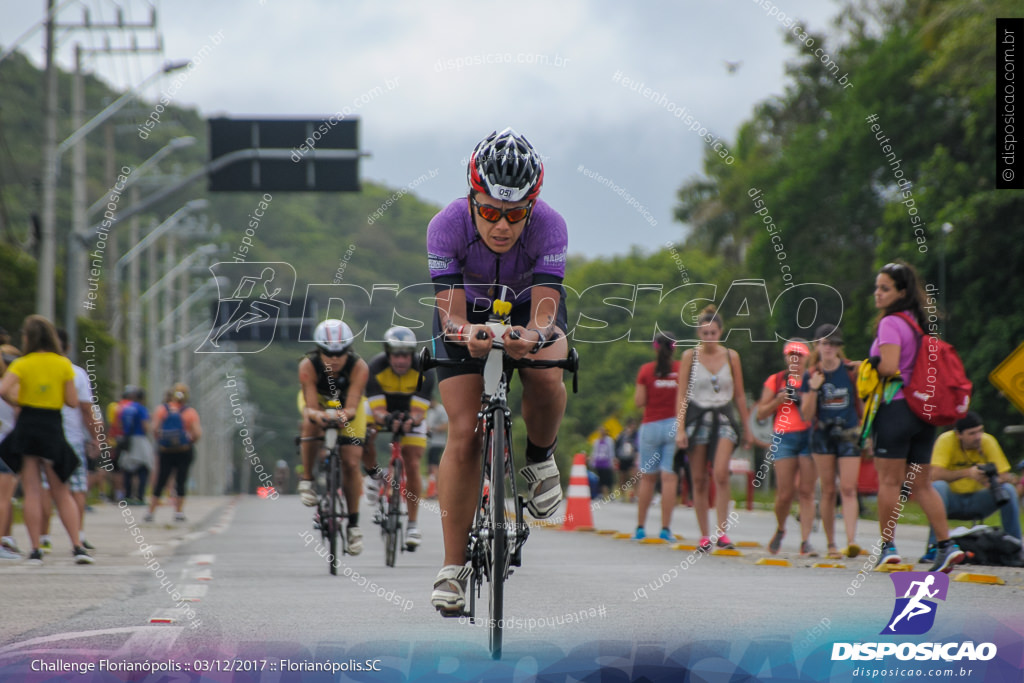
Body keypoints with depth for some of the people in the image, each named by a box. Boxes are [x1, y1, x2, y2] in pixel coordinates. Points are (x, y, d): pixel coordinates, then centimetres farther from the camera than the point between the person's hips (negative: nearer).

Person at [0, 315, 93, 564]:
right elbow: (73, 401, -1)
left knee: (32, 492, 1)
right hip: (53, 427, 2)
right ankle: (77, 547, 0)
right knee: (61, 493, 9)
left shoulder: (22, 364, -4)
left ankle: (35, 550, -3)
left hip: (27, 426, -2)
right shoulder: (63, 365, 1)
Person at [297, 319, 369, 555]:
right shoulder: (308, 366, -35)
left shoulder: (359, 367, -35)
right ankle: (307, 480, -19)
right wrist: (316, 414, -62)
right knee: (311, 423, -37)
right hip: (317, 398, 0)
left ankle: (353, 523, 5)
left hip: (348, 404, 0)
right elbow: (311, 407, -39)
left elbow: (352, 407, -42)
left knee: (351, 463, -10)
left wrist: (345, 415, -65)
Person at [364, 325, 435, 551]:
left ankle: (413, 523, 0)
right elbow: (377, 410, -36)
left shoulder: (423, 372, -29)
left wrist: (411, 420, -57)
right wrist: (386, 419, -59)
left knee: (412, 466, -12)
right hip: (382, 410, 1)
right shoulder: (375, 368, -31)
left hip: (411, 414, -1)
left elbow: (418, 412, -34)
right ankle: (374, 473, 5)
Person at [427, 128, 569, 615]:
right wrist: (465, 333, -57)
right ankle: (453, 566, -4)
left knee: (546, 377, -33)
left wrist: (532, 335, -61)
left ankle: (539, 459, -2)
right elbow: (450, 312, -35)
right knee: (464, 434, -11)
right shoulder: (447, 226, -32)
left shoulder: (549, 226, -32)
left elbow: (544, 311, -38)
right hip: (467, 316, 0)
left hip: (529, 309, 0)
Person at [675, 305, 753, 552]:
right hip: (697, 418, 0)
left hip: (723, 419, 0)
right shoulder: (690, 356, 1)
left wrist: (747, 428, 12)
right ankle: (704, 536, 10)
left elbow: (739, 395, 11)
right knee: (699, 480, 2)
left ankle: (722, 531, -17)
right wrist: (680, 428, -8)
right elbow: (682, 395, 0)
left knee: (721, 474, -20)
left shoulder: (731, 356, 4)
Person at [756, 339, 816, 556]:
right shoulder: (775, 381, 11)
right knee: (785, 493, -3)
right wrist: (779, 400, -5)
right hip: (784, 438, 0)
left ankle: (805, 541, -6)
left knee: (806, 491, -6)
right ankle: (780, 530, 24)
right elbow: (761, 413, 10)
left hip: (809, 435, 0)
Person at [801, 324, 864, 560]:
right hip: (823, 435, 1)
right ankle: (831, 544, 10)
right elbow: (806, 415, -3)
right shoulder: (811, 376, 1)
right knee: (828, 490, 3)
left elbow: (862, 403, 9)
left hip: (849, 434, -1)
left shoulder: (852, 370, -1)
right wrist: (813, 390, -17)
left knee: (848, 489, -12)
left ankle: (851, 540, -21)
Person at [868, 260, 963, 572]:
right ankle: (946, 544, 2)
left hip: (896, 407, -8)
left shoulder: (891, 323, -11)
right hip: (923, 409, 8)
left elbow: (889, 367, -21)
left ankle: (887, 546, 0)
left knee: (889, 480, -1)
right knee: (922, 484, 9)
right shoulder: (919, 322, 14)